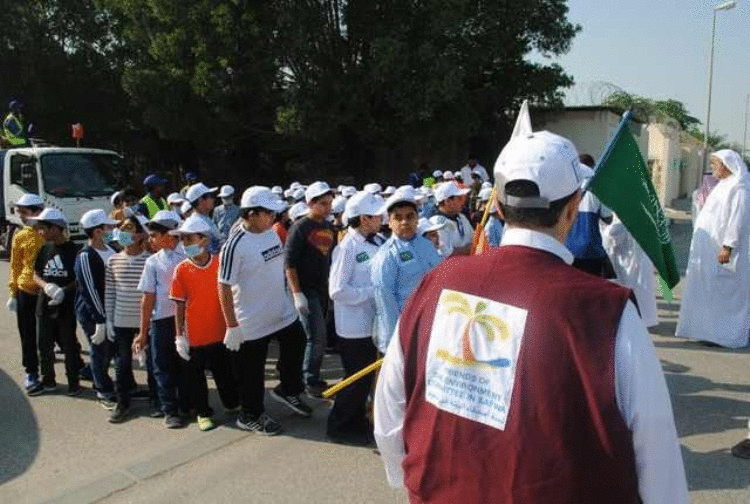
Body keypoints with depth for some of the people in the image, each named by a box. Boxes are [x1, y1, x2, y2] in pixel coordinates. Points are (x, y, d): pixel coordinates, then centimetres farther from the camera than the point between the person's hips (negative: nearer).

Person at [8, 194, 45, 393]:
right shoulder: (20, 236, 2)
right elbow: (15, 266, 8)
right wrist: (13, 293, 6)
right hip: (27, 292, 1)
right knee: (28, 335, 6)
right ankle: (31, 372, 19)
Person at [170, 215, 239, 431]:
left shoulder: (221, 264, -6)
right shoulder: (181, 270, -8)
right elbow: (179, 305, -4)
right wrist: (179, 336, -5)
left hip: (220, 332, 1)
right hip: (195, 336, -1)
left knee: (225, 371, 16)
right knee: (196, 375, 11)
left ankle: (232, 403, 38)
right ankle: (203, 412, 29)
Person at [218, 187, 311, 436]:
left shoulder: (271, 233, 0)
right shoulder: (235, 245, -24)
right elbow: (224, 287, -22)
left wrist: (291, 295, 17)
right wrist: (232, 326, -21)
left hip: (283, 311, 7)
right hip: (252, 322, -7)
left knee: (295, 345, 21)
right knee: (252, 371, 8)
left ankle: (288, 390, 45)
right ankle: (251, 415, 29)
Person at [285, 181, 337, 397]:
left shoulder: (329, 227, 10)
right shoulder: (300, 228, -11)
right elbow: (289, 262, -14)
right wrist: (297, 294, -19)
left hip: (324, 289, 6)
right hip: (306, 290, -6)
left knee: (317, 337, 12)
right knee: (317, 337, -7)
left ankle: (311, 377, 24)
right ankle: (312, 381, 6)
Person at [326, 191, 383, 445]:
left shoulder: (370, 245, 5)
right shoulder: (347, 248, -19)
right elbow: (337, 290, -22)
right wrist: (371, 292, -19)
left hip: (369, 324, 8)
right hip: (353, 327, -8)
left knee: (365, 378, 18)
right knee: (357, 379, 3)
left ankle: (358, 421, 34)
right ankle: (338, 426, 20)